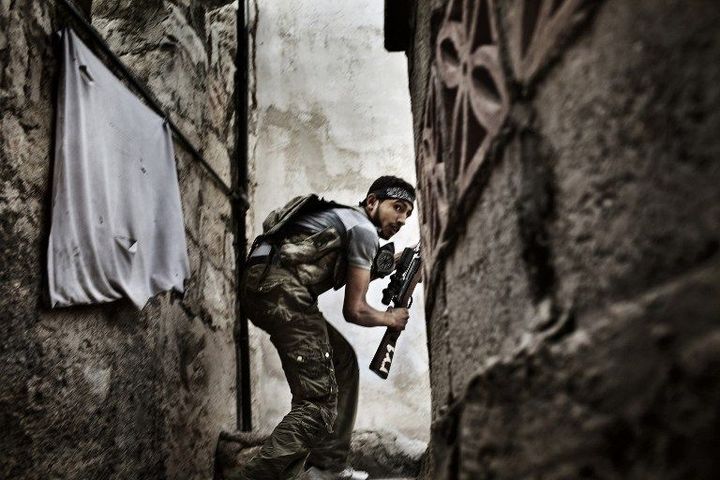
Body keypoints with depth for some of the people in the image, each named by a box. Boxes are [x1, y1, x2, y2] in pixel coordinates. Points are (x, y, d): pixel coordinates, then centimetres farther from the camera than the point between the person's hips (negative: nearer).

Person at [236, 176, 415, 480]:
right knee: (319, 402, -11)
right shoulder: (364, 229, -1)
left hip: (263, 287, 11)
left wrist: (392, 263, 25)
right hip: (278, 288, -11)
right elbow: (354, 310, -1)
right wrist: (390, 318, 16)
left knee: (343, 361, 19)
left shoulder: (345, 219, 29)